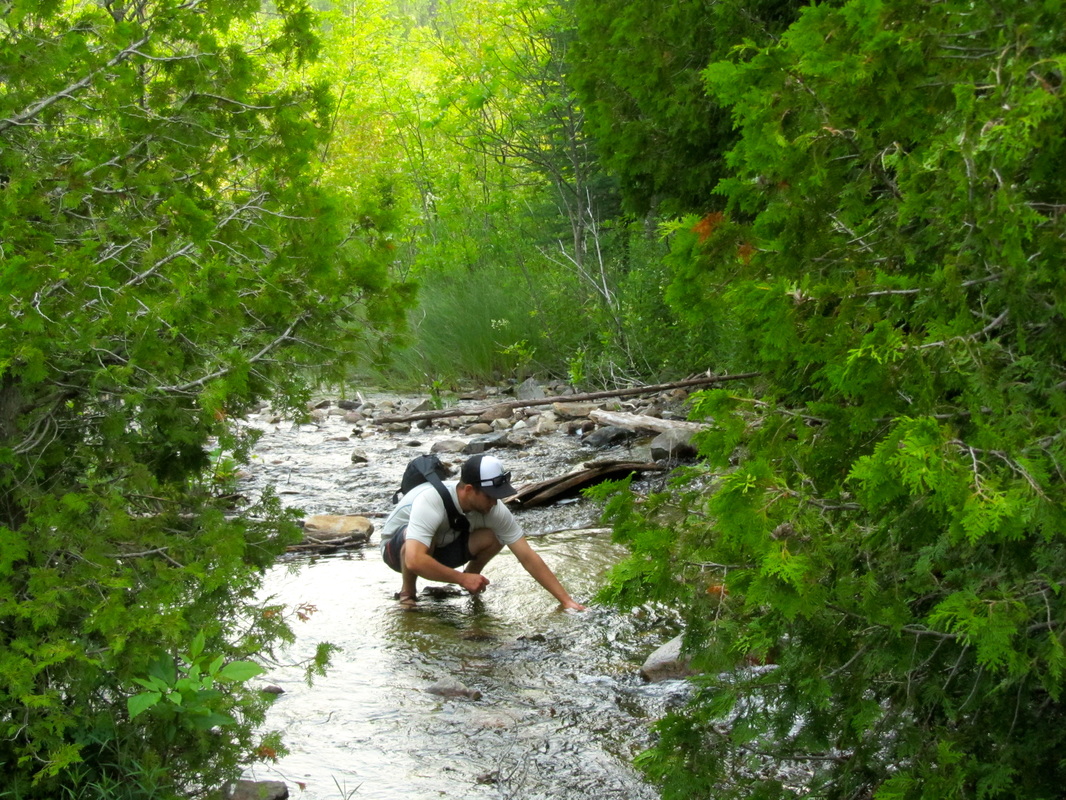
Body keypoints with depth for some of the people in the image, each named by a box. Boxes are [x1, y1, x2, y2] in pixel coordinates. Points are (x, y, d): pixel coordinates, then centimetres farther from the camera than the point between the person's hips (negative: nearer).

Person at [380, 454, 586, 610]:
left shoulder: (494, 510, -22)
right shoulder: (431, 501, -40)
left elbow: (528, 557, -19)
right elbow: (415, 560, -49)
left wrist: (565, 599, -24)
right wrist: (462, 578, -39)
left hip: (442, 545, 4)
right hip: (397, 548, -4)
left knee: (492, 538, -23)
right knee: (423, 540, -40)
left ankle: (468, 589, 3)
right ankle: (407, 592, -12)